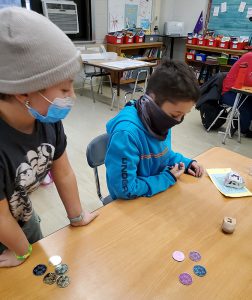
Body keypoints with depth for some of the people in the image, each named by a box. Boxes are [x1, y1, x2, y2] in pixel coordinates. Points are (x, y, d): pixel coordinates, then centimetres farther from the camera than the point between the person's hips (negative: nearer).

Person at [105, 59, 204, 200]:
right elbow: (126, 189, -27)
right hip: (132, 203, -6)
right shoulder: (125, 132, -30)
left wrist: (185, 162, -2)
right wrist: (168, 179, -17)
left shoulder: (160, 120, -5)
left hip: (162, 191, 7)